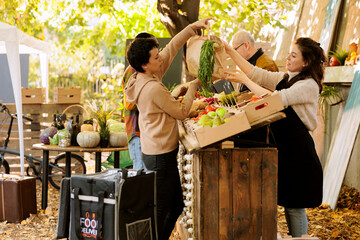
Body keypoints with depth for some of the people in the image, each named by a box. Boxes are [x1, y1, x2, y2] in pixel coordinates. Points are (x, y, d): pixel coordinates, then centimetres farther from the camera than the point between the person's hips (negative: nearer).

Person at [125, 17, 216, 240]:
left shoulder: (149, 77, 5)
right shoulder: (154, 88, -22)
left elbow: (171, 48, 11)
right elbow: (182, 112, -12)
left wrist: (193, 28, 6)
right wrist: (194, 86, -2)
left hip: (156, 152, 10)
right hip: (161, 155, -10)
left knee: (176, 205, 17)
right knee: (161, 211, -2)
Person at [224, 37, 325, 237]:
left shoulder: (309, 85, -13)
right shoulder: (284, 79, 11)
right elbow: (256, 73, 5)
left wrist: (245, 80, -21)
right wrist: (230, 51, -3)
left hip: (298, 152, -8)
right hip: (283, 147, 8)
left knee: (294, 206, 0)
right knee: (287, 204, 14)